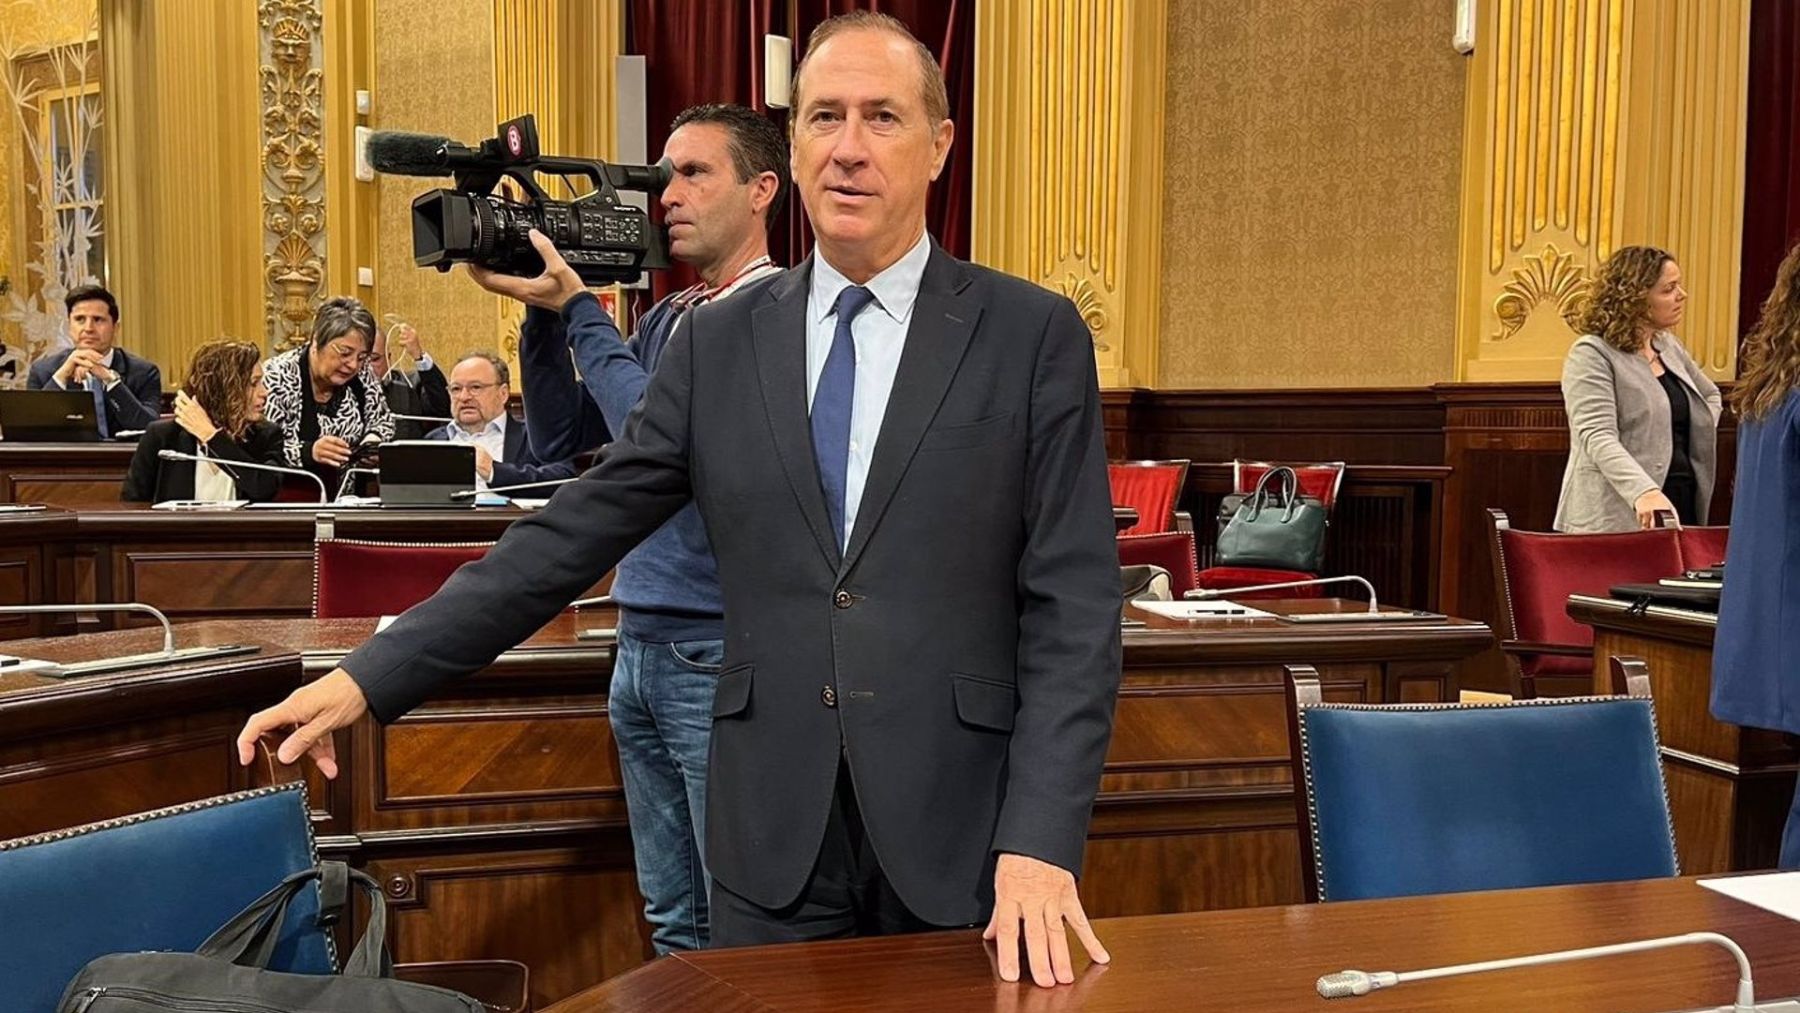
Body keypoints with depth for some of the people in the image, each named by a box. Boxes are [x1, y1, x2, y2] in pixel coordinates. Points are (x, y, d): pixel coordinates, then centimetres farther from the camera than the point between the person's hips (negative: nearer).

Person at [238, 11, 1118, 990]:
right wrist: (369, 677, -2)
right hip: (773, 840, 2)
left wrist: (1040, 843, -14)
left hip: (962, 836, -2)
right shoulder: (718, 343, 6)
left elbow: (1072, 606, -6)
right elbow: (568, 536, 4)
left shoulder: (1035, 335, -2)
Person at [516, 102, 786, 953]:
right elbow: (559, 437, 14)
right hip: (641, 647, 8)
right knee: (675, 923, 17)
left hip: (724, 656, -8)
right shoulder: (666, 318, 15)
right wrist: (541, 312, 2)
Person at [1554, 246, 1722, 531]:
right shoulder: (1592, 355, -10)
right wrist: (1643, 492, -36)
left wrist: (1700, 438, 12)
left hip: (1681, 509, 7)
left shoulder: (1669, 346, 14)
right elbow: (1598, 437, -23)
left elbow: (1711, 395, 32)